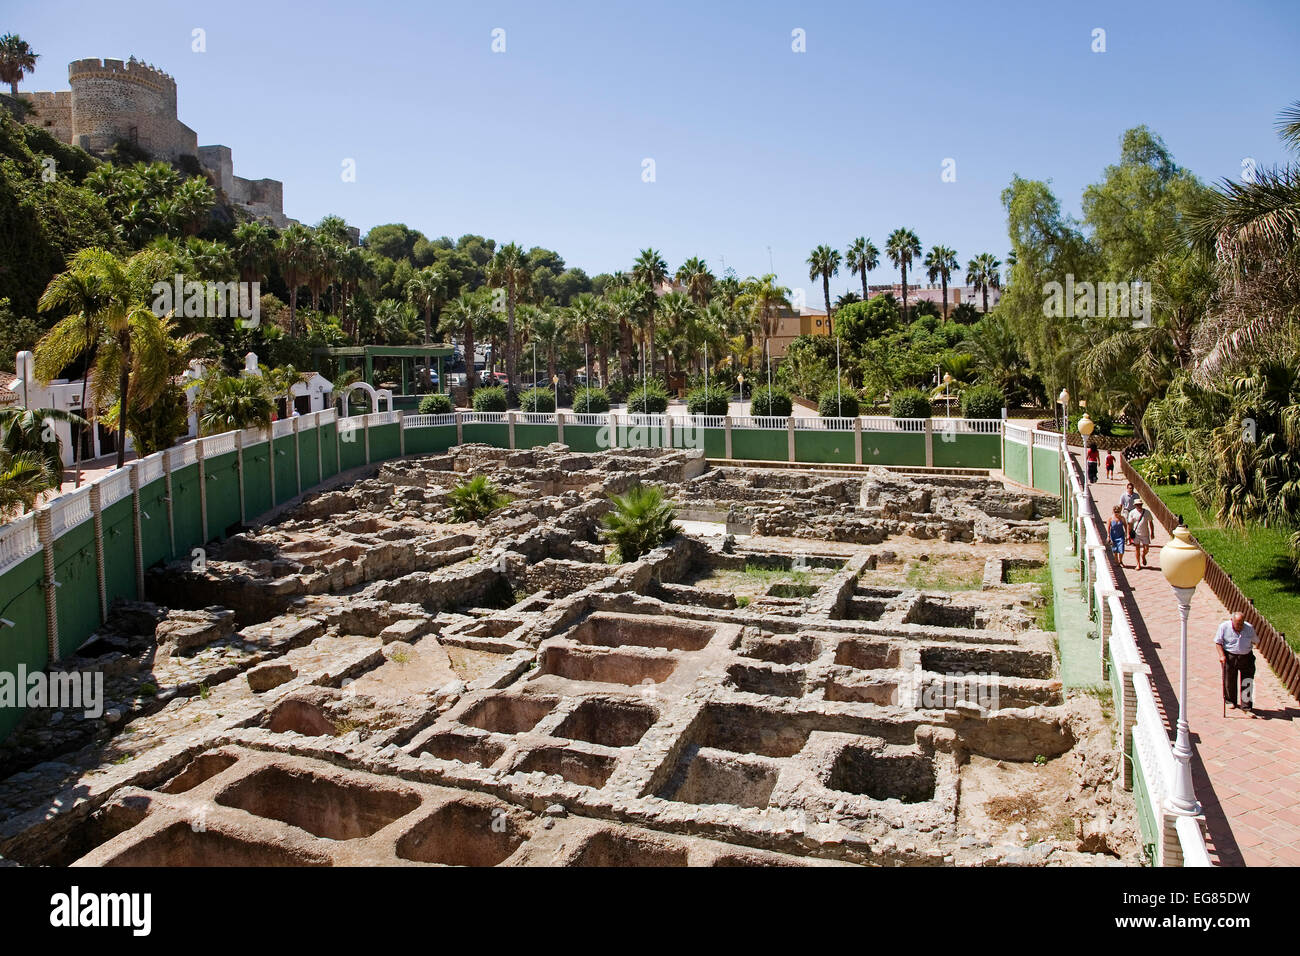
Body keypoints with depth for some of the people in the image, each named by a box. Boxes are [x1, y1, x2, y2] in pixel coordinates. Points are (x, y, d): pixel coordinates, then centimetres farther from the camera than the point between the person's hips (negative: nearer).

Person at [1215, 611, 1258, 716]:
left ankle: (1247, 707, 5)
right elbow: (1218, 642, -4)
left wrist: (1247, 650, 5)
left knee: (1247, 683, -2)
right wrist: (1222, 655, -13)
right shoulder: (1224, 627, -8)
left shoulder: (1249, 628, -1)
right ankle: (1231, 701, 32)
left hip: (1246, 657, 1)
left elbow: (1253, 642, 15)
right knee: (1230, 680, 9)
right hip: (1229, 657, -1)